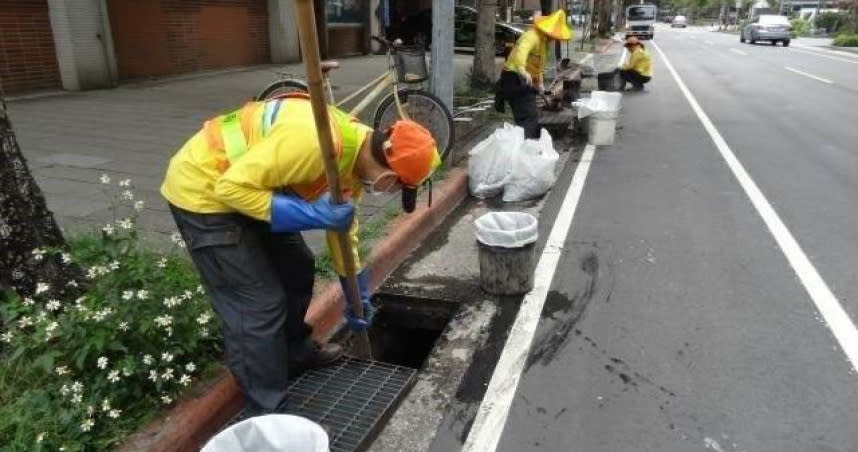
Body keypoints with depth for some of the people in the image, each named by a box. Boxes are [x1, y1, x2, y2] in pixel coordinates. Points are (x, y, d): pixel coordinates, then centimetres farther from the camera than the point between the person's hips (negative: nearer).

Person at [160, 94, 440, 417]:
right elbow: (232, 187, -30)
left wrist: (357, 296, 15)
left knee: (297, 268, 18)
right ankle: (266, 415, 8)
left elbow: (343, 226, 9)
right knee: (260, 304, -8)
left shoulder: (358, 150, -3)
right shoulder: (313, 141, -34)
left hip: (250, 186, 9)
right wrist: (311, 214, -30)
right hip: (204, 191, -9)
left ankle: (296, 353, 40)